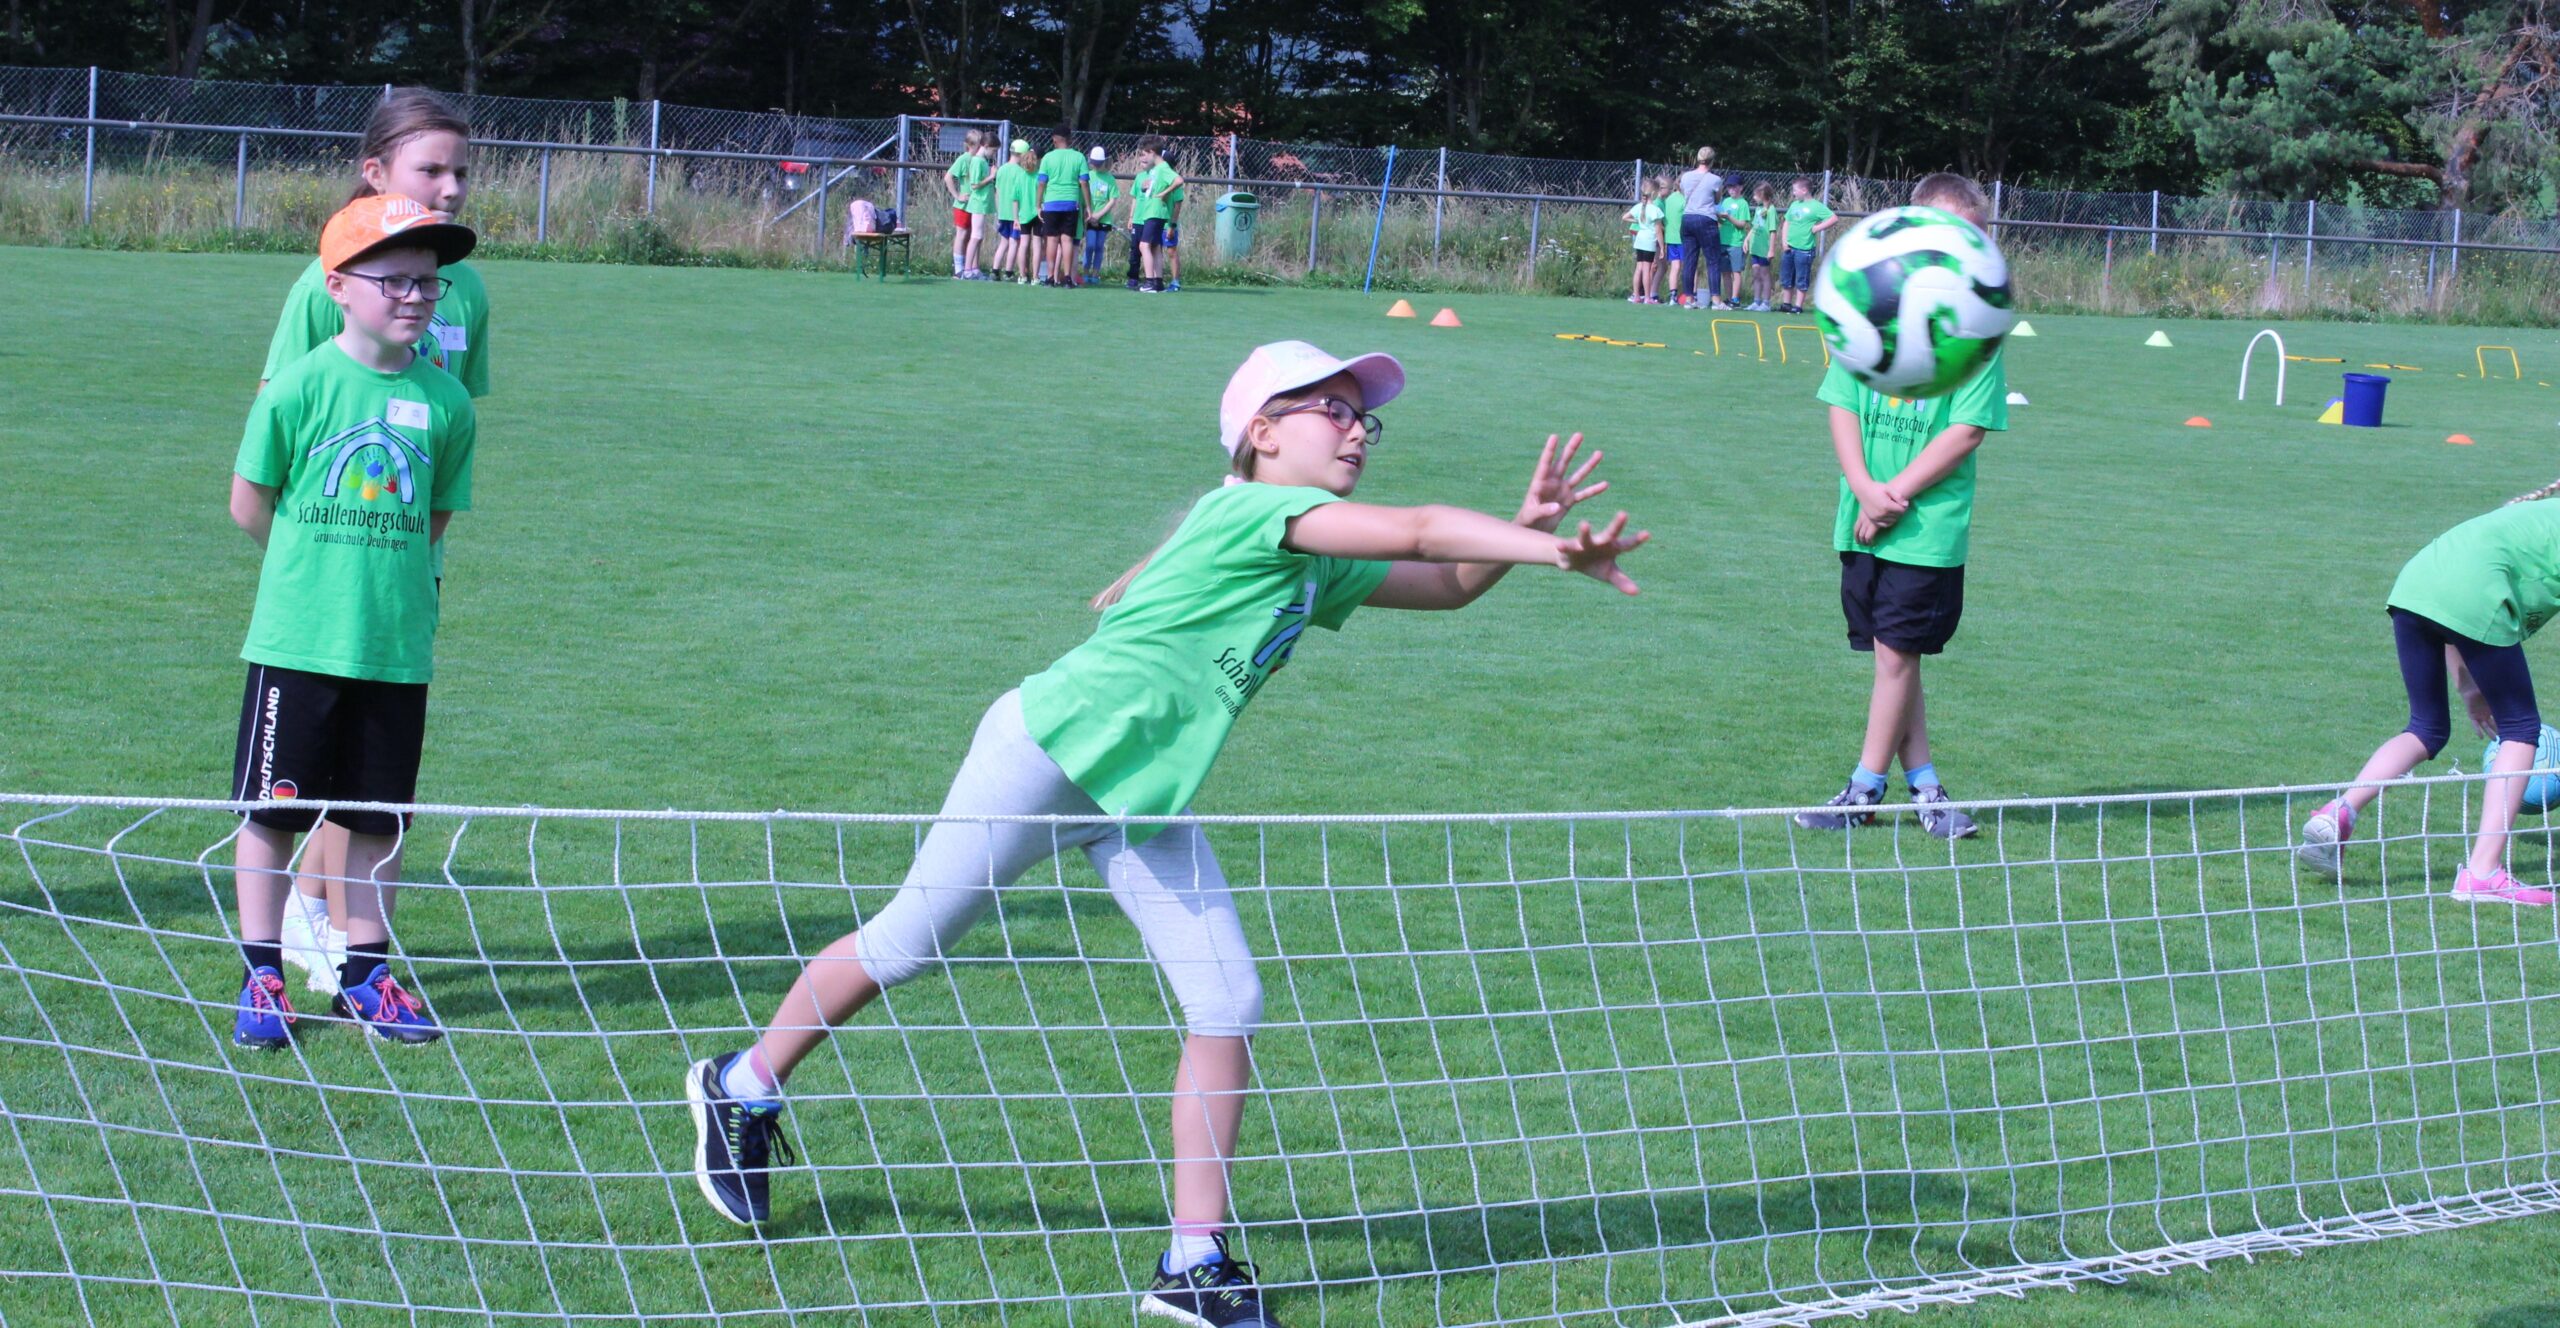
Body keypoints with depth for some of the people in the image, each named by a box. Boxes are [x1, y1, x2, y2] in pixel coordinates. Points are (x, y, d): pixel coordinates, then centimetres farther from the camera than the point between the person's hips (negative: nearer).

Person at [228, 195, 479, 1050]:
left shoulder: (444, 402, 1)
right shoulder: (301, 387, -8)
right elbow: (251, 505, 1)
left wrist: (383, 569, 8)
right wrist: (315, 567, 10)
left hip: (397, 648, 3)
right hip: (296, 643, -3)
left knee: (378, 819, 10)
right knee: (271, 811, 4)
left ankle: (363, 975, 22)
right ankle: (262, 979, 16)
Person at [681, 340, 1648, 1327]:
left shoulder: (1317, 569, 8)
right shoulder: (1250, 510, -17)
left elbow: (1448, 583, 13)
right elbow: (1417, 531, -27)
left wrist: (1530, 529, -5)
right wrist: (1556, 551, -30)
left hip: (1143, 799, 8)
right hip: (1047, 752, -8)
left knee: (1229, 1004, -5)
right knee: (906, 944, 6)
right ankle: (742, 1089, 30)